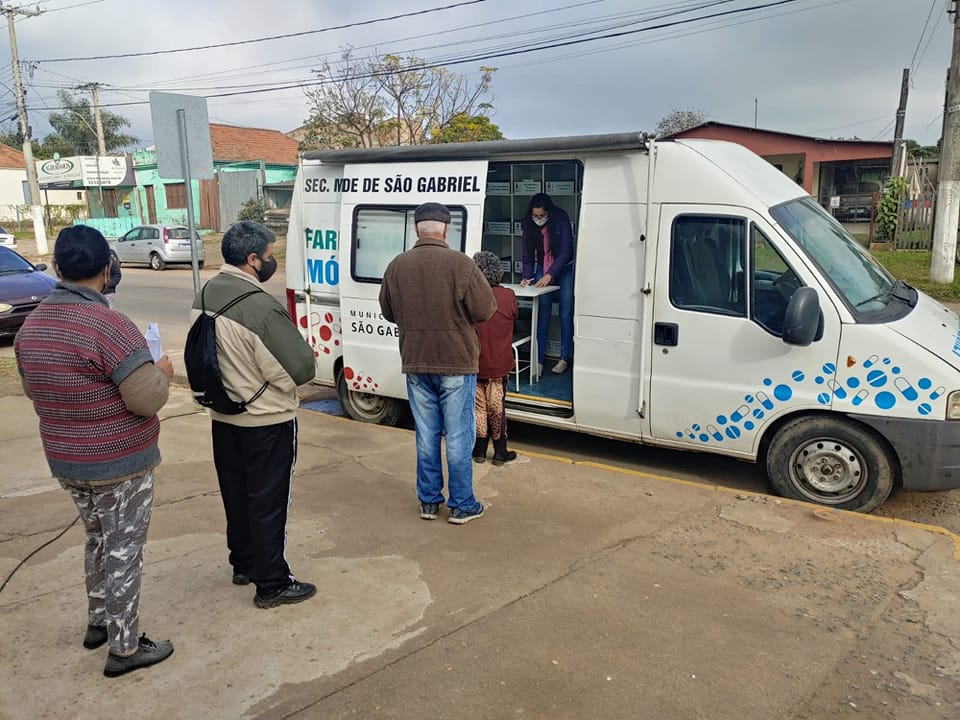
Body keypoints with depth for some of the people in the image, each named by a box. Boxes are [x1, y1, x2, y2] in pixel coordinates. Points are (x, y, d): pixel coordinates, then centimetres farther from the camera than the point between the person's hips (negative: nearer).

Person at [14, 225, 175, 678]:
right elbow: (147, 399, -25)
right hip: (120, 464, -7)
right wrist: (162, 373, -5)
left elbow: (35, 389, 15)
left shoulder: (30, 326, 2)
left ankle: (98, 622, 41)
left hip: (65, 462, 7)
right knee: (123, 551, 6)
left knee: (99, 542, 25)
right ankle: (125, 648, 18)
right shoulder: (108, 325, -25)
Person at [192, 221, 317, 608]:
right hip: (266, 422, -8)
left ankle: (243, 564, 37)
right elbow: (301, 367, -21)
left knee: (236, 494, 20)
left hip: (223, 417, 8)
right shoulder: (261, 307, -26)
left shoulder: (204, 294, 0)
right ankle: (272, 584, 15)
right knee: (267, 502, 4)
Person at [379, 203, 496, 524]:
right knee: (459, 436, 5)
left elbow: (388, 312, 10)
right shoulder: (460, 263, -14)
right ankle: (462, 505, 13)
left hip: (416, 364, 4)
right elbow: (485, 310, -12)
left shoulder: (397, 266, -1)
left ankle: (428, 501, 23)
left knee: (426, 435, 14)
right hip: (457, 364, -4)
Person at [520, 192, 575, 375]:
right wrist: (527, 276, -17)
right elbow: (528, 254, -3)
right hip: (542, 270, 3)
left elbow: (565, 252, -21)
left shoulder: (561, 220, -19)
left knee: (565, 315, -4)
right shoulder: (529, 225, -8)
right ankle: (539, 360, -2)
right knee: (542, 314, -4)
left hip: (564, 269, -3)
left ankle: (564, 358, 7)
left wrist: (550, 275, -27)